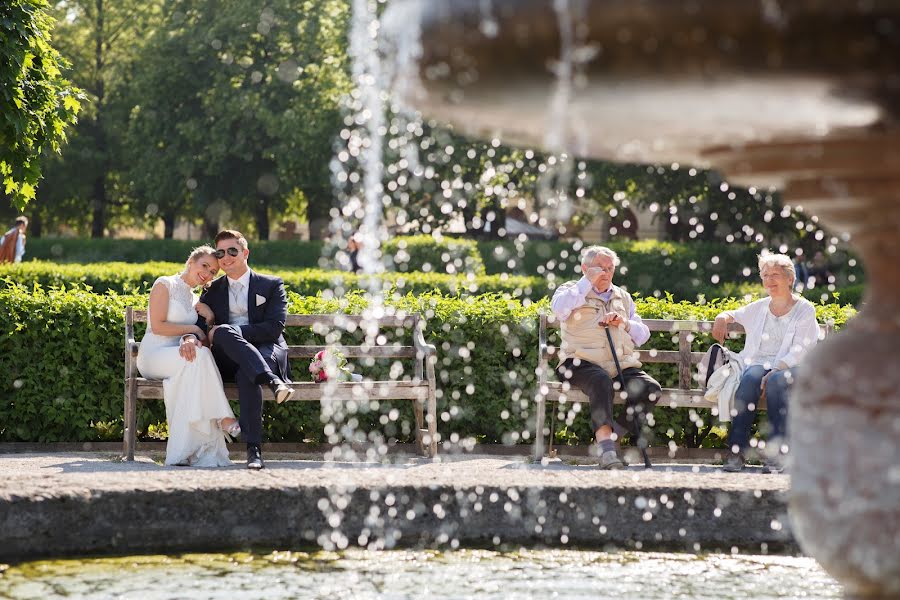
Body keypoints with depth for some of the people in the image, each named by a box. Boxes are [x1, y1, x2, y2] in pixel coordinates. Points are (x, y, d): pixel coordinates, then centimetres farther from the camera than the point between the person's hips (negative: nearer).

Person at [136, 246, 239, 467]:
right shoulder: (165, 284, 0)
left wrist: (190, 339, -21)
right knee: (200, 354, -34)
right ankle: (223, 418, -31)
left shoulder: (195, 300, 22)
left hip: (177, 358, 6)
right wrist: (193, 329, -6)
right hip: (153, 355, -6)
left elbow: (195, 330, 4)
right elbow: (157, 326, -10)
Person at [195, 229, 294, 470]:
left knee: (246, 374, -39)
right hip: (228, 360, 2)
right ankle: (273, 382, -49)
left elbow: (274, 328, -4)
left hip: (267, 352, -2)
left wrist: (230, 331, -14)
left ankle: (253, 448, -45)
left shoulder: (272, 285, 11)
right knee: (224, 332, -34)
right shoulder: (213, 291, 22)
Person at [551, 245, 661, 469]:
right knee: (602, 382, -39)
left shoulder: (622, 297, 27)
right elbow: (559, 309, -12)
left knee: (651, 388, -23)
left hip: (622, 365, 5)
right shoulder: (572, 290, 14)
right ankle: (605, 445, -46)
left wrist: (625, 323, 1)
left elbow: (643, 335, 22)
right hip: (583, 364, -5)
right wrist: (587, 282, -7)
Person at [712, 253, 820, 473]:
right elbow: (734, 314, 38)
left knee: (775, 381, -38)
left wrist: (774, 371, -20)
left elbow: (800, 350, -5)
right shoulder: (759, 308, 20)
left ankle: (777, 454, -41)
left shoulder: (805, 310, 6)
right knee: (749, 379, -33)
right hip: (759, 363, 3)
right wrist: (722, 318, 11)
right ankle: (736, 451, -40)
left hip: (790, 367, -3)